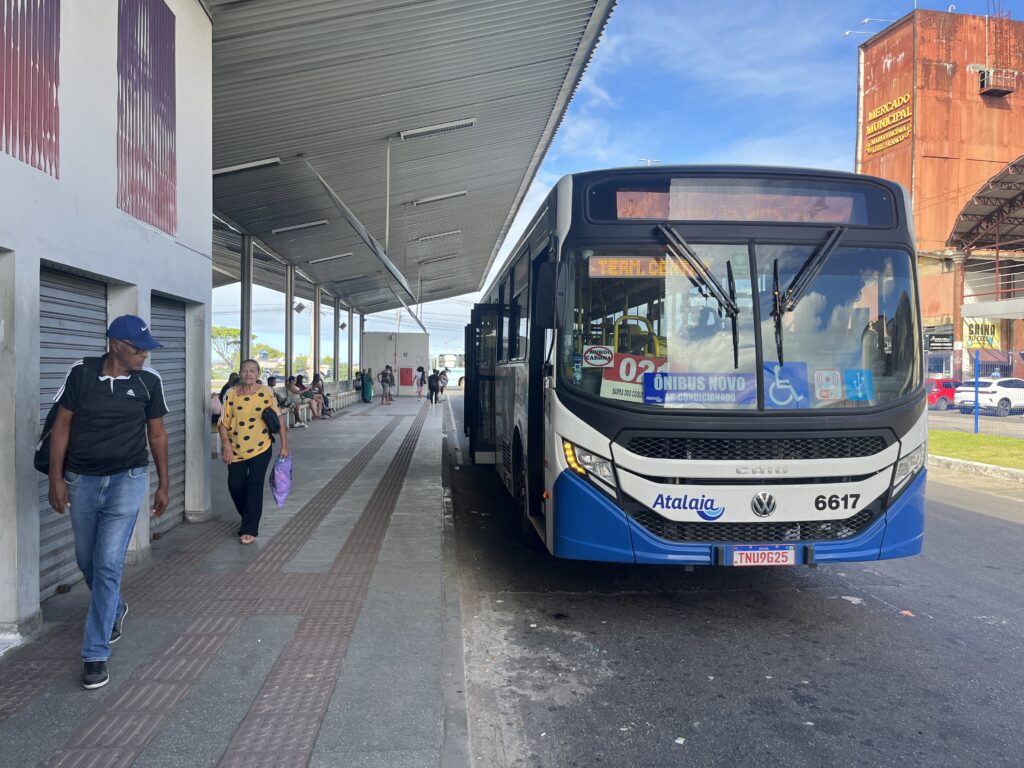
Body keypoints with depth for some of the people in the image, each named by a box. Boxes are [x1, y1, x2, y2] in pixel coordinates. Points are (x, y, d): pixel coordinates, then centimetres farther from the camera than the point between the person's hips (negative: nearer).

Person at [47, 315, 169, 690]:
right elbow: (62, 426, 0)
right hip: (81, 480, 2)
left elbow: (156, 435, 4)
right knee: (87, 561, 16)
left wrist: (163, 485, 7)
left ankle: (95, 654, 4)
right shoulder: (80, 373, -6)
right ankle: (115, 610, 45)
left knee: (108, 564, -6)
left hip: (127, 480, -2)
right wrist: (56, 479, -4)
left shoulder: (149, 381, -5)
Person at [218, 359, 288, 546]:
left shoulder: (266, 393, -5)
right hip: (236, 450, 2)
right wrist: (226, 445, -12)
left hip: (260, 449, -2)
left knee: (255, 486, -6)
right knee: (235, 486, 6)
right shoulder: (231, 394, -3)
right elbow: (223, 423, -2)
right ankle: (247, 518, 34)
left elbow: (279, 419, -1)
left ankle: (249, 530, 2)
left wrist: (284, 445, -3)